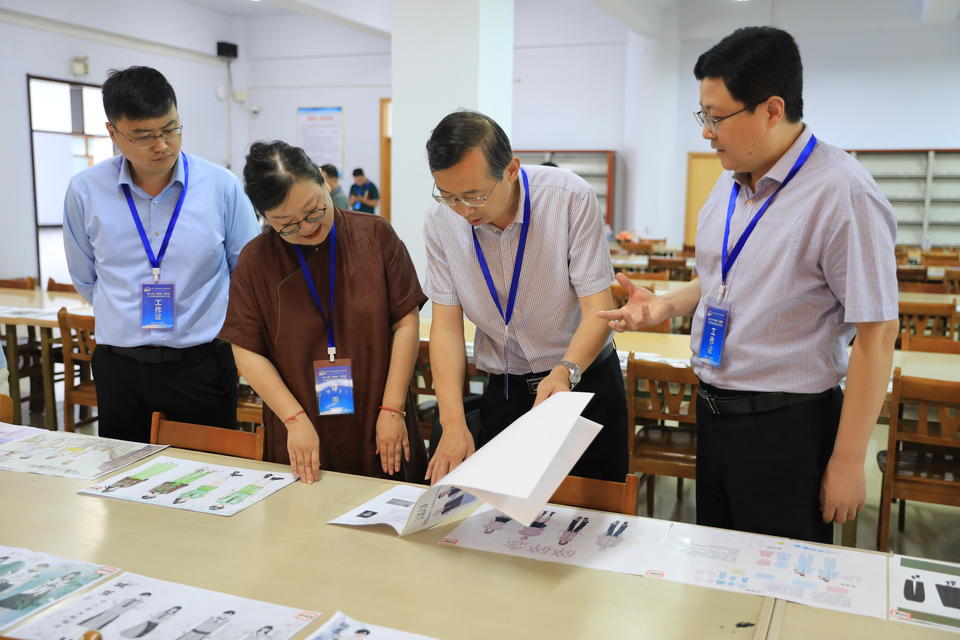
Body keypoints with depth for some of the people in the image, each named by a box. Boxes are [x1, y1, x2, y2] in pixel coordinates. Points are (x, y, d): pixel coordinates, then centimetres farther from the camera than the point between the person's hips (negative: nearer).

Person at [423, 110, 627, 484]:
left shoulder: (571, 197, -20)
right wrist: (453, 424, -22)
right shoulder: (441, 222, -11)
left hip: (585, 379, -2)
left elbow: (598, 310, -20)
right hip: (505, 389, 2)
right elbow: (446, 325, -10)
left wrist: (566, 372, -39)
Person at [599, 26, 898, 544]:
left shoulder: (842, 194, -20)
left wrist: (847, 462, -18)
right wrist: (665, 305, 2)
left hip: (787, 424, -7)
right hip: (714, 410, 8)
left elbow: (877, 333, -20)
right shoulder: (729, 184, 6)